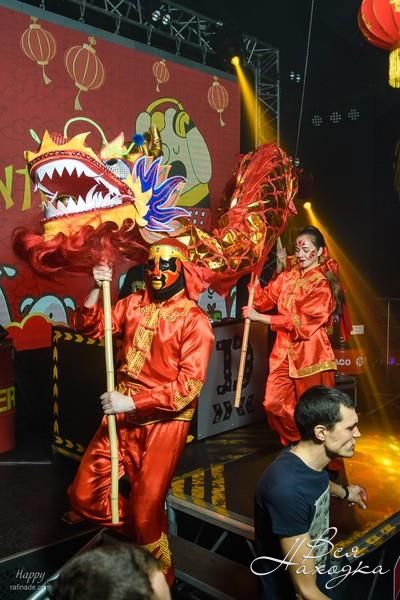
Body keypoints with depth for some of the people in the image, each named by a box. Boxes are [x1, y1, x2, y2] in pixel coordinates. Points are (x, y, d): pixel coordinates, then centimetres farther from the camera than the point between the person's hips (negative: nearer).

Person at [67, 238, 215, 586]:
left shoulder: (194, 320, -9)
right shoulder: (134, 305, 6)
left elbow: (189, 385, -16)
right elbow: (90, 328, 10)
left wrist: (132, 402, -22)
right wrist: (96, 290, -7)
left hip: (164, 421, -5)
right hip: (122, 416, 5)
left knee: (146, 511, 2)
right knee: (84, 496, 5)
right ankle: (142, 530, 32)